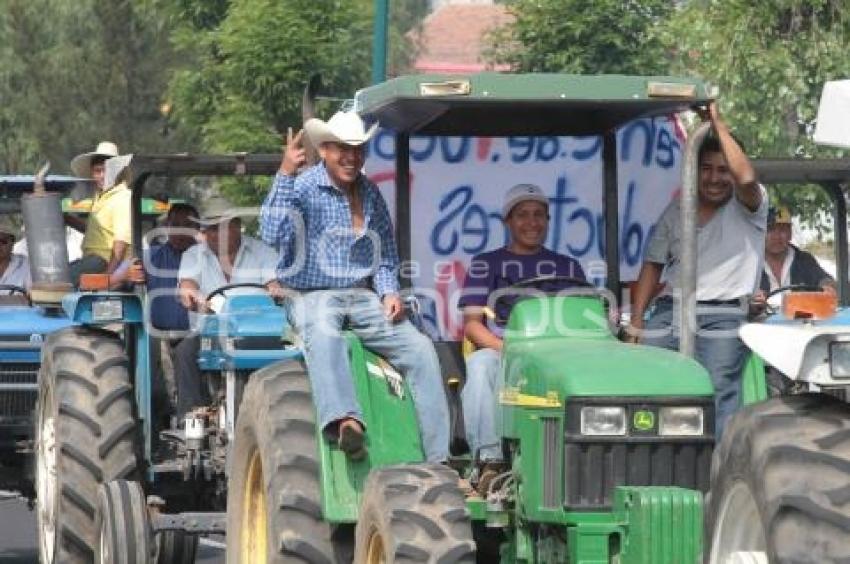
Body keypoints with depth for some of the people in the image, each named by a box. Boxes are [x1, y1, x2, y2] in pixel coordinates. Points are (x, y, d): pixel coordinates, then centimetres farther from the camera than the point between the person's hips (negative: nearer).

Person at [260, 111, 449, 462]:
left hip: (363, 297, 5)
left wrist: (389, 292, 4)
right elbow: (273, 235, -23)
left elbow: (386, 256, 23)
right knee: (324, 335, -40)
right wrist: (285, 175, -27)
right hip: (311, 296, -5)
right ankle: (343, 420, -62)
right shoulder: (302, 188, -5)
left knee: (421, 350, -14)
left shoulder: (370, 195, 14)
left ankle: (438, 461, -16)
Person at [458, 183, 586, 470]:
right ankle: (490, 457, -42)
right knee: (481, 365, -37)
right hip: (497, 348, 0)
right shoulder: (486, 264, 18)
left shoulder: (567, 267, 23)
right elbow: (472, 324, 7)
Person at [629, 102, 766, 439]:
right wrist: (635, 322, 10)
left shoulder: (747, 208, 2)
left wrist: (718, 124, -15)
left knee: (717, 391, -15)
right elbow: (654, 264, 19)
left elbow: (747, 178, -22)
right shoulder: (677, 211, 16)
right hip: (670, 310, 4)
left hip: (723, 314, -4)